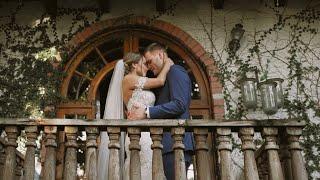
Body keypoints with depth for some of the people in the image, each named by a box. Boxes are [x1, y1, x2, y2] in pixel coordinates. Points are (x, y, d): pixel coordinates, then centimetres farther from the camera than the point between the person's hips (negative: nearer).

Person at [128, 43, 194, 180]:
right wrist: (140, 113, 8)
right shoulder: (165, 78, 25)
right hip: (170, 145, 9)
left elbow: (179, 105, -16)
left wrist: (147, 113, -16)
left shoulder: (176, 71, -3)